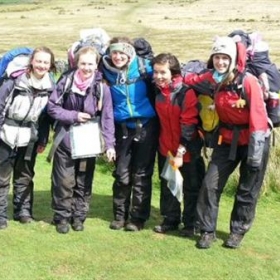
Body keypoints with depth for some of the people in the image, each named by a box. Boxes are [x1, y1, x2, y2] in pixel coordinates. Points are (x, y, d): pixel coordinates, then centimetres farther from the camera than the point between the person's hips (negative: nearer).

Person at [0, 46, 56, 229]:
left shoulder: (50, 86, -2)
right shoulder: (15, 81, -13)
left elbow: (47, 115, 5)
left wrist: (43, 140, 4)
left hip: (30, 138, 3)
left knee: (25, 176, 14)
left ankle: (23, 211, 26)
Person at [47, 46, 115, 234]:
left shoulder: (102, 87, -7)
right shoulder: (66, 81, -6)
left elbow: (107, 118, -6)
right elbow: (52, 107, -2)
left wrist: (109, 144, -12)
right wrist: (74, 116, -14)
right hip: (66, 139, 0)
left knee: (84, 182, 10)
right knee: (64, 181, 4)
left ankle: (79, 216, 25)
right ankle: (62, 217, 19)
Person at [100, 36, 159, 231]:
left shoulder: (143, 66, -10)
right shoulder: (106, 70, -3)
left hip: (146, 126, -2)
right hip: (122, 127, 2)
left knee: (141, 174, 4)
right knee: (121, 174, 6)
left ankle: (138, 217, 14)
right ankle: (120, 215, 20)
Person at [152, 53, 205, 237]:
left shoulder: (187, 93, -21)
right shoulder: (157, 92, -1)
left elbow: (189, 126, -20)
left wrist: (181, 152, -21)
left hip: (188, 150, -6)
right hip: (166, 149, 6)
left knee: (192, 188, 7)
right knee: (167, 187, 15)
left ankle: (191, 224, 20)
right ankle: (170, 220, 29)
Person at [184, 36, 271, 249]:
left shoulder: (248, 82, -21)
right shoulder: (211, 79, -6)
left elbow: (258, 116, -22)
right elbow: (192, 80, 15)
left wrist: (256, 152, -22)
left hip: (252, 141, -4)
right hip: (227, 139, 5)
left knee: (247, 190, 8)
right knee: (210, 184, -1)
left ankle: (238, 231, 26)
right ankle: (208, 231, 13)